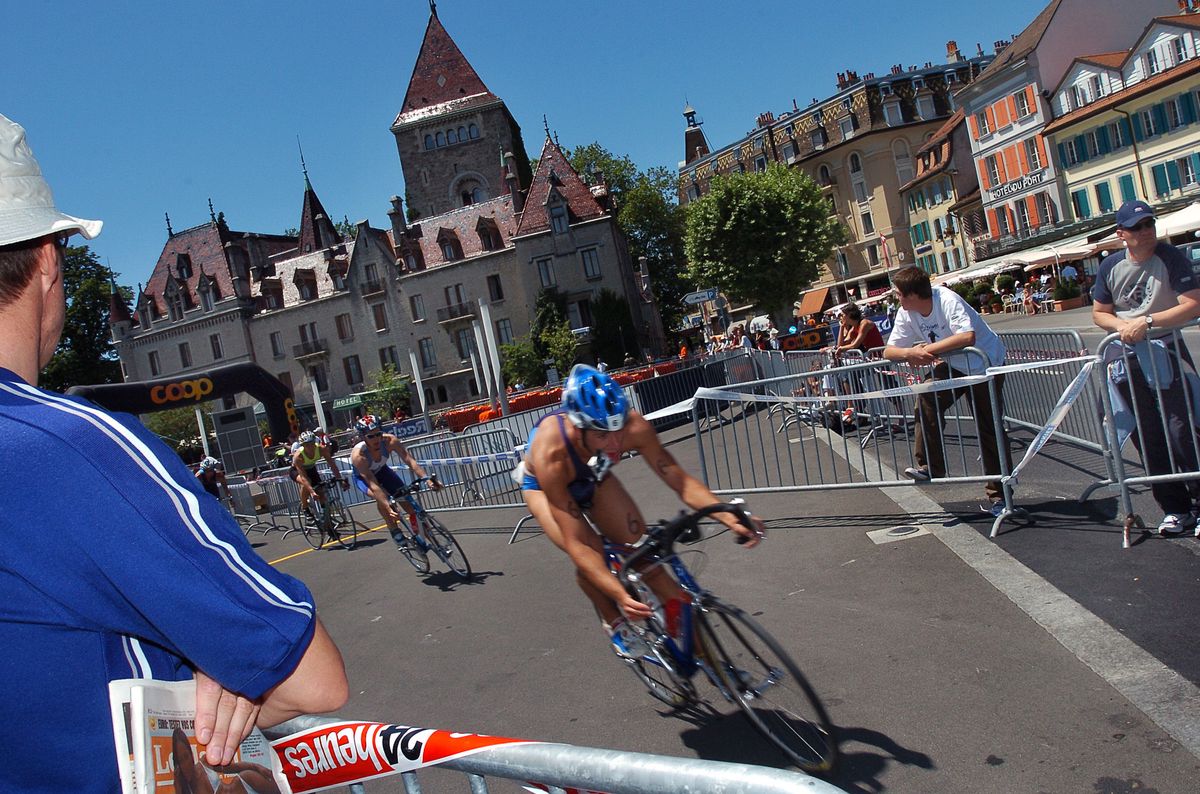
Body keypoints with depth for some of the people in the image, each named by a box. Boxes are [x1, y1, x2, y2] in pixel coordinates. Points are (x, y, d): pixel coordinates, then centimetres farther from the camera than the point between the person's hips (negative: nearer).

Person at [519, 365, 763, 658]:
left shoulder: (634, 427, -36)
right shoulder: (551, 454, -44)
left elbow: (680, 480, -30)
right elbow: (575, 544, -43)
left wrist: (732, 519, -44)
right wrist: (621, 596, -51)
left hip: (592, 476, 3)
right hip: (542, 484, -3)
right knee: (589, 554, -24)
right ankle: (614, 622, 6)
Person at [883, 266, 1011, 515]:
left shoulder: (948, 300, -29)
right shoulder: (907, 314, -9)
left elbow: (968, 337, -43)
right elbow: (889, 351, -10)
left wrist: (927, 349, -37)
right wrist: (909, 353, -32)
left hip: (985, 364, -5)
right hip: (953, 366, 6)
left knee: (990, 430, -2)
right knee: (927, 400, -20)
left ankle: (999, 495, 11)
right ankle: (930, 466, -8)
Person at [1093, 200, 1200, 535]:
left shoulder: (1172, 258, -9)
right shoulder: (1110, 266, 3)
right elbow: (1099, 313, 10)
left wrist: (1146, 321, -25)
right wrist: (1123, 326, -10)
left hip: (1168, 351, -4)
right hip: (1128, 359, 4)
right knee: (1148, 438, 7)